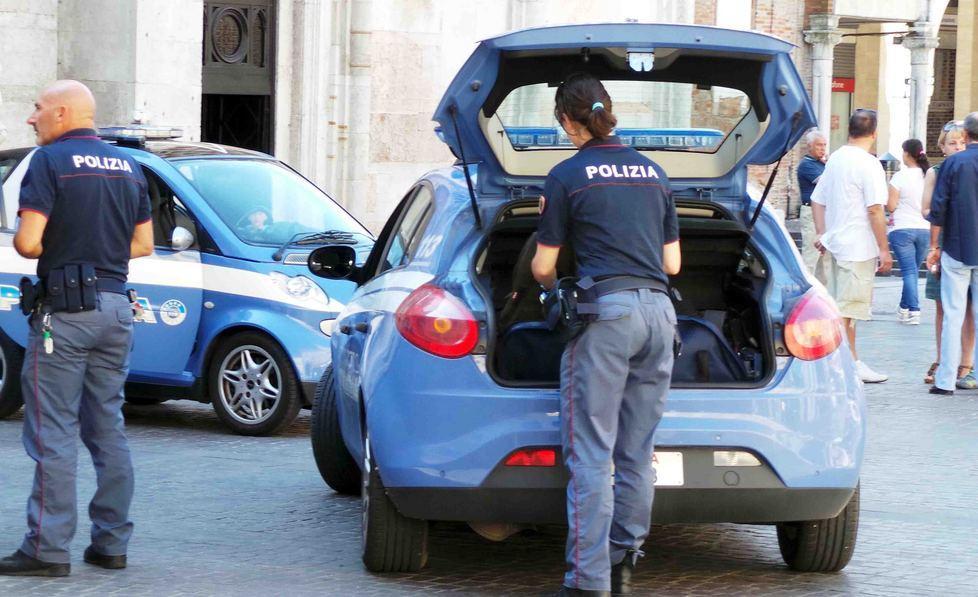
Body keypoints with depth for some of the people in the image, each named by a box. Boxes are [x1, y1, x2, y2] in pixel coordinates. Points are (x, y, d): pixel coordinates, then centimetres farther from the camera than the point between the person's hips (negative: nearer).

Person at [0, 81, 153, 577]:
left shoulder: (51, 161, -9)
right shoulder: (128, 167, 12)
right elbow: (143, 244, 15)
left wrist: (53, 250, 5)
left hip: (65, 311, -7)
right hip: (116, 307, 7)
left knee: (53, 432, -5)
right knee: (107, 428, 12)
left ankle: (48, 548, -6)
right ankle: (111, 542, 14)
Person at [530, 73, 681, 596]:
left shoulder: (568, 176, -1)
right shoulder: (652, 172, 15)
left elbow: (542, 266, 3)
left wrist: (554, 287, 25)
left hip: (604, 314, -6)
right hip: (657, 310, 6)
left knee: (590, 454, -5)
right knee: (636, 452, 12)